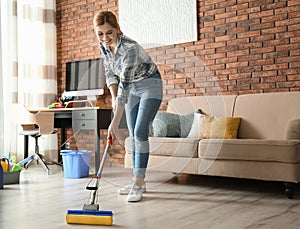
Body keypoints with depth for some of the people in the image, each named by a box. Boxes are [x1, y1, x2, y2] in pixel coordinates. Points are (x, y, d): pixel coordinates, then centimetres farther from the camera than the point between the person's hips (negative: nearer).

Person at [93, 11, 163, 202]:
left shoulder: (129, 48, -35)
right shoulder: (104, 45, -11)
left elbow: (124, 87, -39)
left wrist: (114, 124, -42)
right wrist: (114, 97, -9)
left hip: (150, 86, -7)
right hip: (133, 88, 7)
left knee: (140, 132, -15)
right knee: (133, 134, 6)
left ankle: (138, 185, -9)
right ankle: (138, 181, 14)